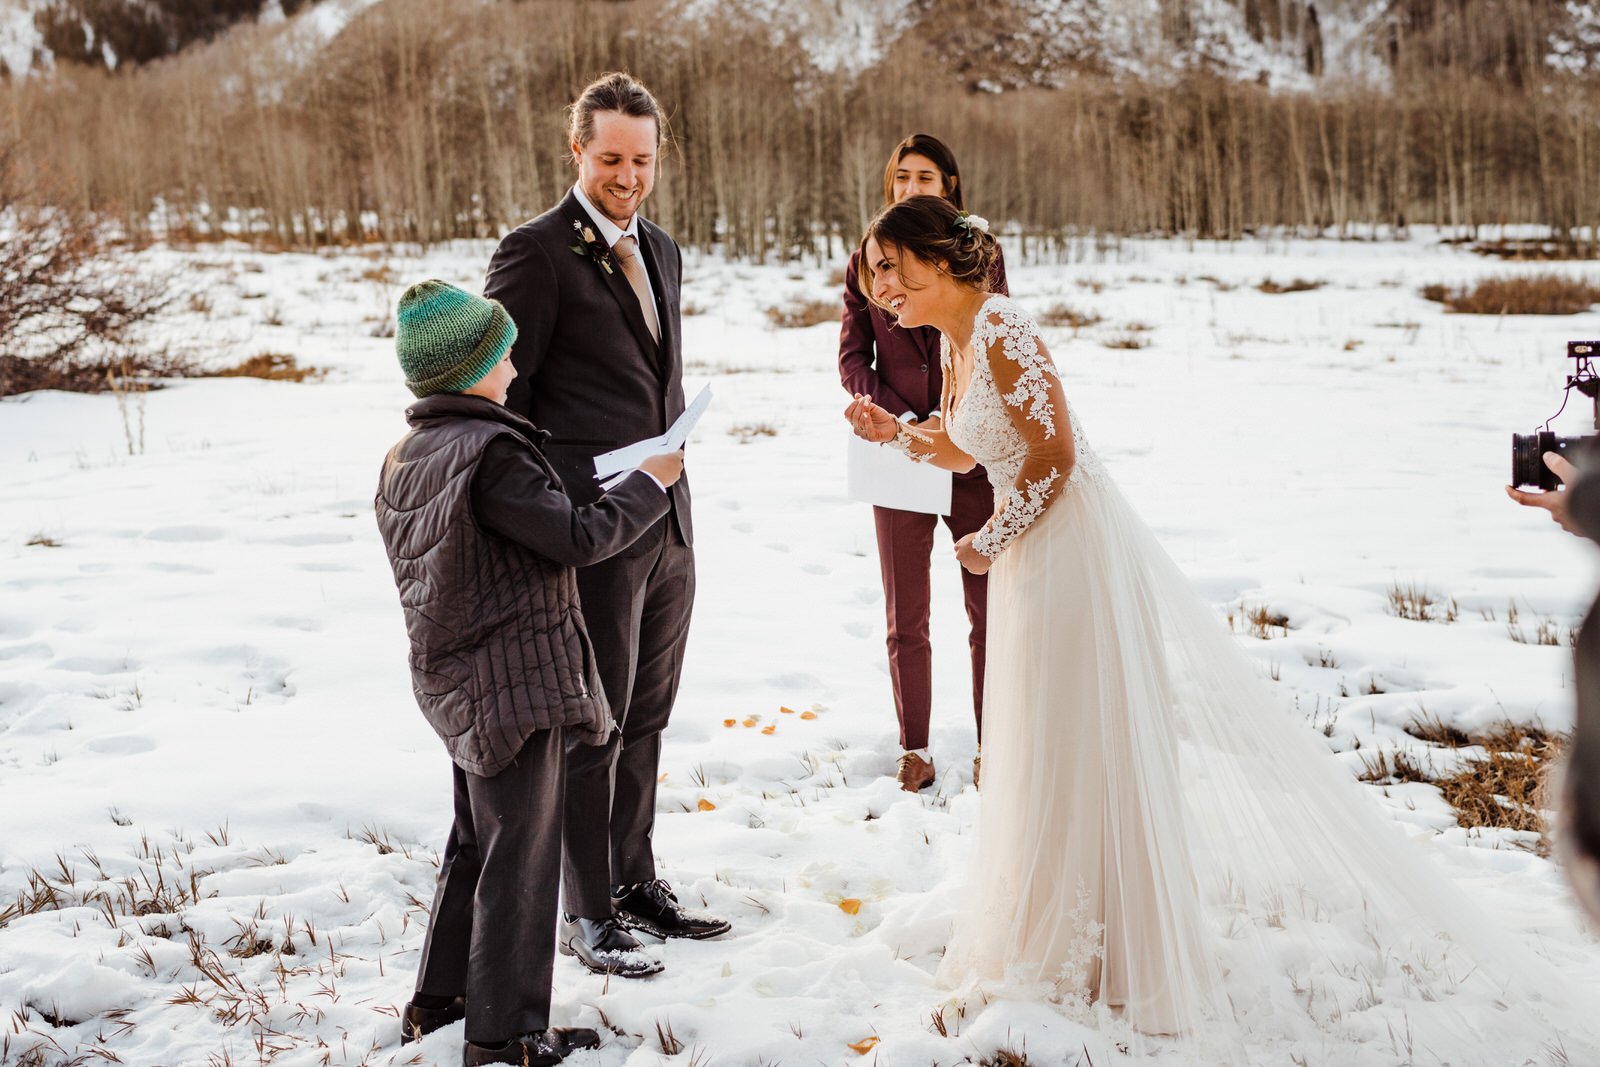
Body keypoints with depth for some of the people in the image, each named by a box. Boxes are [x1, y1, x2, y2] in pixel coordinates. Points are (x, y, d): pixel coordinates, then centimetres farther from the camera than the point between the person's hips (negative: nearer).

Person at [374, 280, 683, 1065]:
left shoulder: (404, 457, 8)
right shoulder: (489, 453, -21)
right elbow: (578, 538, -19)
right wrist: (651, 483, -6)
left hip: (454, 678, 9)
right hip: (517, 682, -9)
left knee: (474, 843, 22)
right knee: (519, 855, 0)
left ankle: (437, 1001, 31)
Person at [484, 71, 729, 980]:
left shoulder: (662, 251, 15)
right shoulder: (536, 252, -9)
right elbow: (499, 394, -9)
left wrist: (672, 480, 16)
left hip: (668, 525, 7)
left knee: (646, 719, 16)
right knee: (594, 726, 1)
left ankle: (636, 880, 29)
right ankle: (588, 914, 12)